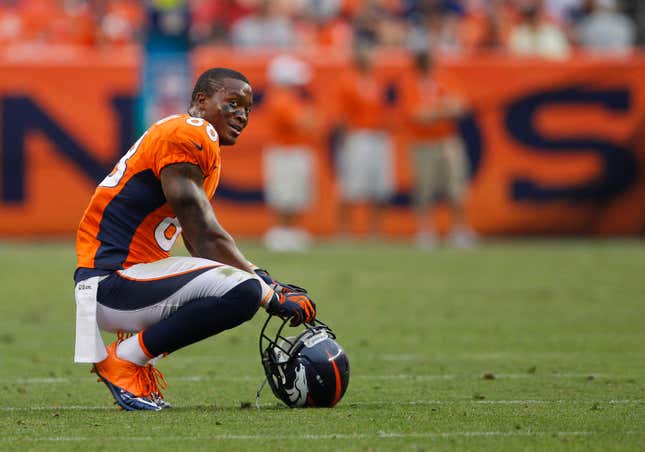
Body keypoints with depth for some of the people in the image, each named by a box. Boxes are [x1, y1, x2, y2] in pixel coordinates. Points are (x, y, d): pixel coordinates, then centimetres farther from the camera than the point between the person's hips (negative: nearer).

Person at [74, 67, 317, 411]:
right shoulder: (189, 135, -12)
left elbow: (202, 244, 19)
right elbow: (206, 241, -14)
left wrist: (266, 283, 8)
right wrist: (272, 296, -8)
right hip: (110, 284, -11)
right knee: (242, 292, -28)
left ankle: (135, 358, 10)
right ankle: (123, 360, -12)